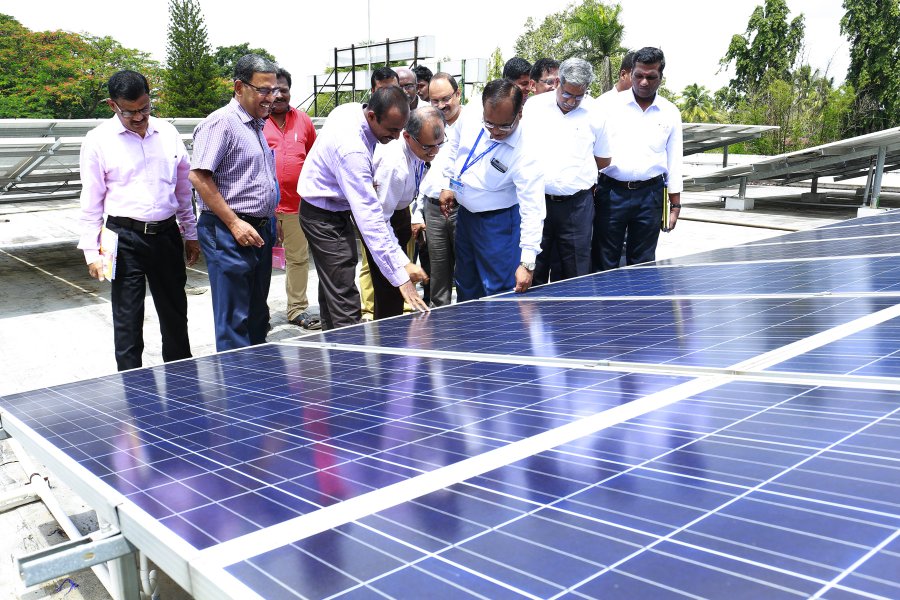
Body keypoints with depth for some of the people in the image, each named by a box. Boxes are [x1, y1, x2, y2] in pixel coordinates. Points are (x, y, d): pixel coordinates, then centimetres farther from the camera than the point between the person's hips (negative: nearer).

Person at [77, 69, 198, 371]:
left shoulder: (167, 133, 7)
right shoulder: (98, 140, -4)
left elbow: (183, 187, 15)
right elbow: (91, 201, -2)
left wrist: (191, 234, 15)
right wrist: (91, 251, -6)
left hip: (167, 234, 4)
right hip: (125, 238, -4)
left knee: (175, 313, 15)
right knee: (127, 318, 1)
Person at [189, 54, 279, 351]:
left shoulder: (258, 124, 17)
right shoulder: (220, 123, -12)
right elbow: (198, 176, -19)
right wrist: (235, 223, -19)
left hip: (259, 231, 9)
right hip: (229, 233, -9)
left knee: (257, 315, 16)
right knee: (234, 321, -4)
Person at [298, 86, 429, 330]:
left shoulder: (353, 111, -7)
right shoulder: (352, 150, -35)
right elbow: (369, 218, -38)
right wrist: (401, 276, -39)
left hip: (336, 207, 10)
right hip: (325, 217, -10)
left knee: (332, 287, 19)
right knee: (344, 302, -14)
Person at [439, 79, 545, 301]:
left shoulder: (526, 152, -30)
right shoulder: (468, 117, -15)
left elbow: (532, 209, -31)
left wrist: (527, 263, -35)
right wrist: (448, 185, 10)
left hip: (497, 222, -6)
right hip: (464, 214, 6)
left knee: (498, 291, -2)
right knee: (465, 286, 21)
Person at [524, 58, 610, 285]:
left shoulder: (594, 114, 3)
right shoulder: (533, 106, 3)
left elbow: (604, 160, 13)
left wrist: (577, 168, 7)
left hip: (577, 204, 0)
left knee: (575, 271, 4)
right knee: (533, 270, 6)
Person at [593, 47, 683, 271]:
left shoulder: (670, 113, 8)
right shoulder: (609, 105, 1)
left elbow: (674, 162, 11)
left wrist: (675, 205, 9)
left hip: (650, 195, 2)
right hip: (611, 191, -2)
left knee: (642, 264, 10)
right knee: (604, 263, 1)